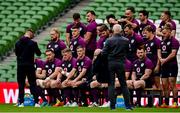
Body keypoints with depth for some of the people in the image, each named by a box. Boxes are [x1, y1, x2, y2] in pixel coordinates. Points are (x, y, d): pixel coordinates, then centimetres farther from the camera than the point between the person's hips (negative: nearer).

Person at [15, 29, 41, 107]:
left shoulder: (17, 43, -1)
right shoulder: (32, 43, -10)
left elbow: (16, 53, 10)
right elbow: (38, 53, 0)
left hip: (20, 66, 2)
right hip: (30, 66, -2)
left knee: (21, 85, 7)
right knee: (33, 84, 4)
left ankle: (21, 102, 3)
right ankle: (36, 102, -3)